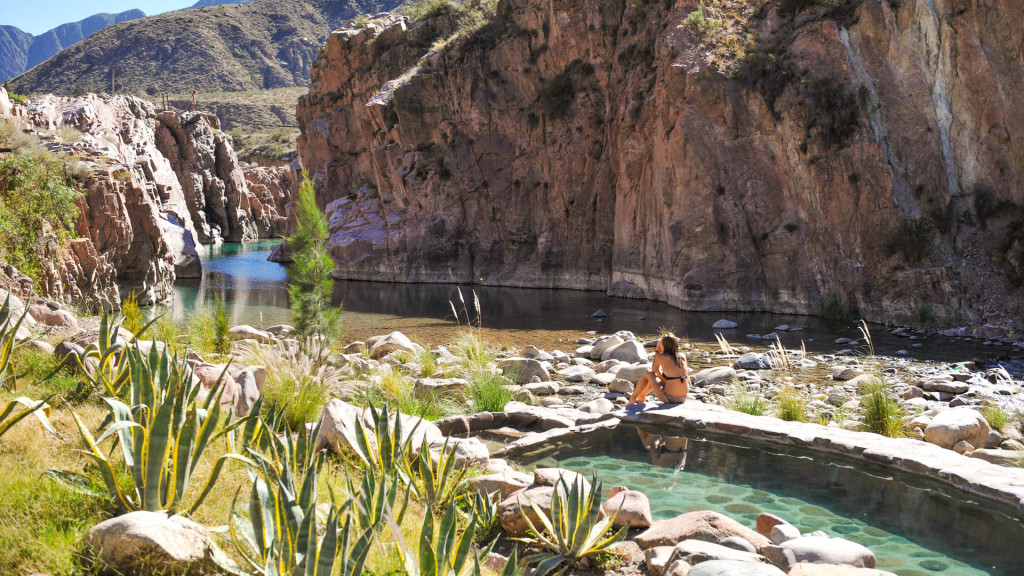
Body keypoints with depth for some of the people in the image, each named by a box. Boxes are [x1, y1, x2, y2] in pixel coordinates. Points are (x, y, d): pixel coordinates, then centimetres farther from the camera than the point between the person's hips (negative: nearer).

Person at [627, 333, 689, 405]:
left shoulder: (660, 357, -9)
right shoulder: (683, 357, 4)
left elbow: (654, 370, 12)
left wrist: (657, 351, 13)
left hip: (669, 398, -5)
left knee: (648, 373, 16)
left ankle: (632, 399, 31)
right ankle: (642, 396, 52)